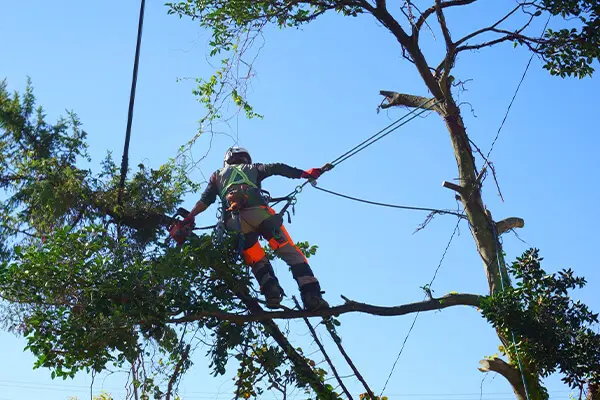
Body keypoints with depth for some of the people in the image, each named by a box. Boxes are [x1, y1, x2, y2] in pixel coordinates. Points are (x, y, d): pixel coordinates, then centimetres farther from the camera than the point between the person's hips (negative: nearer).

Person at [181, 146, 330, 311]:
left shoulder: (217, 175, 35)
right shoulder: (252, 168, 32)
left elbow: (205, 200, 21)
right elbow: (276, 168, 18)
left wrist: (188, 218, 20)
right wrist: (304, 174, 15)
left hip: (234, 222, 2)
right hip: (258, 211, -2)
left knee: (257, 261, 12)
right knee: (290, 252, -6)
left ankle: (270, 289, -17)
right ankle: (311, 295, -23)